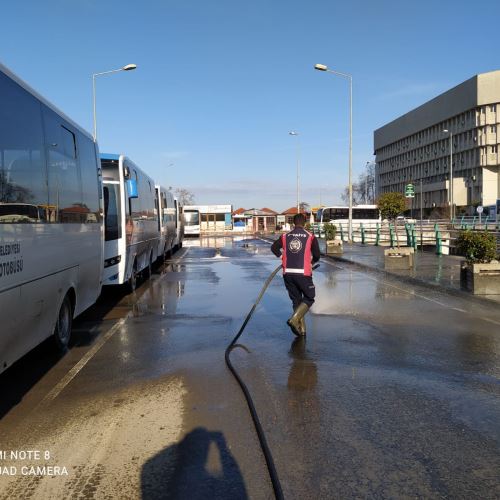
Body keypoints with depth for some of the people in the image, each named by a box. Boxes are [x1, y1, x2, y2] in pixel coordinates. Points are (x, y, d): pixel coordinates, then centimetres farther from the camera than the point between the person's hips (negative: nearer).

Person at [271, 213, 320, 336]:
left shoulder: (285, 236, 8)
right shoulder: (310, 236, 1)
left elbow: (274, 248, 11)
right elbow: (317, 255, 2)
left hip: (287, 273, 4)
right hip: (303, 273, -4)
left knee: (296, 300, 15)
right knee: (309, 298, 11)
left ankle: (301, 329, 14)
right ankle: (294, 319, -11)